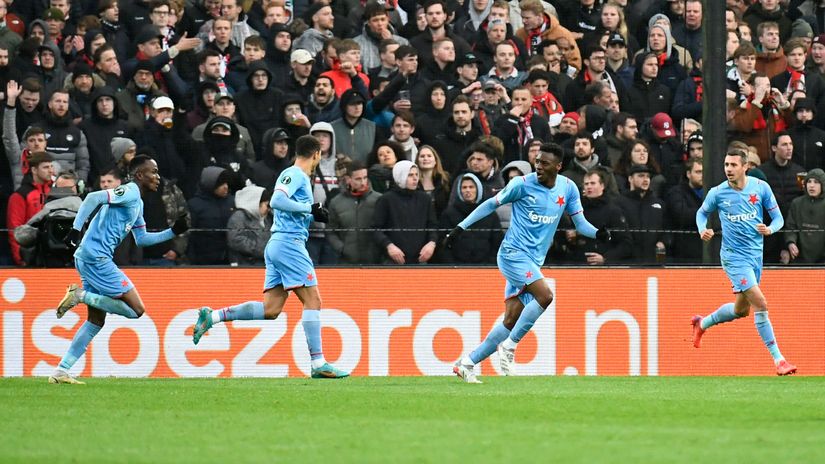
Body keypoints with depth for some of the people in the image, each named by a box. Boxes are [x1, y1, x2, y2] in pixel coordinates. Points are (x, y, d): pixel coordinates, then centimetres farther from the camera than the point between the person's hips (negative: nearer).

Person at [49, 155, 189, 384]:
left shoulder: (137, 202, 22)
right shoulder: (130, 192, -9)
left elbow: (141, 239, 31)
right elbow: (93, 197, -21)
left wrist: (173, 232, 25)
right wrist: (76, 228, -26)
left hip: (89, 259, 10)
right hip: (96, 256, -10)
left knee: (96, 320, 14)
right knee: (137, 309, -10)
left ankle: (60, 372, 10)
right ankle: (81, 295, -11)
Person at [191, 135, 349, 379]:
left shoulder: (296, 175, 22)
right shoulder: (295, 174, -7)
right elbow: (276, 201, -22)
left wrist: (313, 216, 18)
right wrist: (310, 208, -17)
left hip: (276, 246, 10)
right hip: (289, 242, -10)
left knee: (270, 309, 3)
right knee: (312, 301, -9)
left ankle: (211, 317, 0)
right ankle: (318, 364, -11)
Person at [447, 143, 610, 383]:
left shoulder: (568, 188, 5)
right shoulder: (523, 184, -8)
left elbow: (580, 222, 9)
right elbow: (491, 204, 2)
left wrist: (598, 233, -12)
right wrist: (461, 227, 1)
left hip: (533, 262, 6)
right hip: (513, 253, -6)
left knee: (511, 321, 0)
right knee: (545, 295, -25)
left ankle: (467, 363, 8)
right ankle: (510, 345, -12)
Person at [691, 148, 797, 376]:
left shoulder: (761, 187, -4)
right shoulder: (717, 193, -8)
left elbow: (778, 218, 2)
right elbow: (702, 212, 11)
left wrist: (769, 229, -20)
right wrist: (703, 230, -9)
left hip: (756, 254, 4)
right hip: (734, 256, -4)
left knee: (741, 310, 18)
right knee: (760, 303, -17)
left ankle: (702, 323, 45)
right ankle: (777, 359, -13)